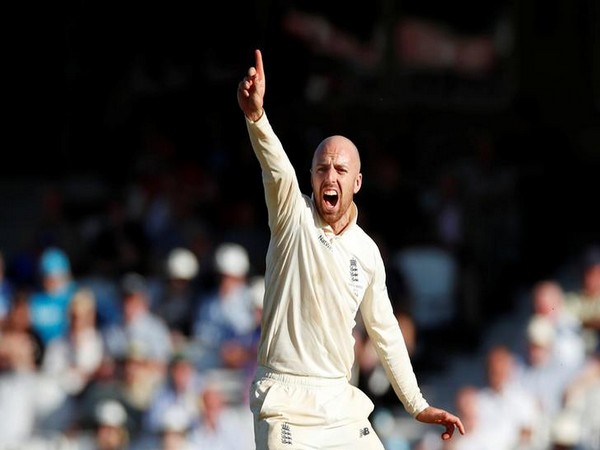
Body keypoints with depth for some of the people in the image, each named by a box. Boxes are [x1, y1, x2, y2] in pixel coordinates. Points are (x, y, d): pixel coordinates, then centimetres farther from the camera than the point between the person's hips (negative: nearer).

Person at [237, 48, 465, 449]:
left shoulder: (368, 252, 10)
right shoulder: (294, 219, -4)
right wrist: (256, 116, -46)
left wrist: (417, 405, 17)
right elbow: (278, 171, -25)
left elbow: (384, 329, 18)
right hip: (287, 404, -5)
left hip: (341, 402, 5)